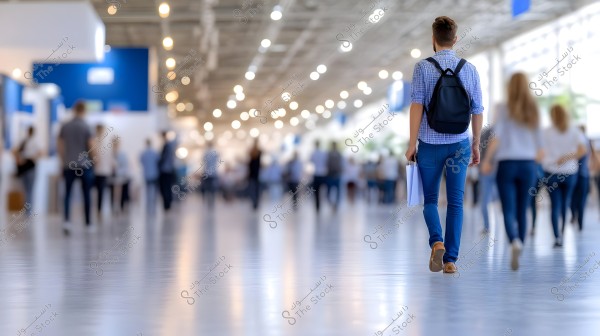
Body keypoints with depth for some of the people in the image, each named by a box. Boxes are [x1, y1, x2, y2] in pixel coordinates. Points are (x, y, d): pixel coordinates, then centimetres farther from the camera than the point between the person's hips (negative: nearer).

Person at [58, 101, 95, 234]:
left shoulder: (65, 127, 3)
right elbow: (91, 147, -8)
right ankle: (88, 223, 16)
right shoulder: (86, 127, -7)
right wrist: (93, 158, 11)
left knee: (67, 194, 3)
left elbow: (59, 146, 7)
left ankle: (67, 220, -18)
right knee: (86, 195, 9)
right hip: (84, 165, -2)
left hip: (69, 165, 2)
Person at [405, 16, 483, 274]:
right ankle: (450, 260, 5)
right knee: (455, 202, 8)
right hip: (459, 144, 2)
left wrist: (412, 143, -8)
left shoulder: (423, 68, -7)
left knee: (430, 199, 12)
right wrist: (476, 145, 13)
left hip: (430, 144, -1)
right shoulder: (469, 69, 1)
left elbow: (417, 105, -12)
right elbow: (477, 111, 3)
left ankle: (437, 242, -14)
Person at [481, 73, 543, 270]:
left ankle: (515, 242, -32)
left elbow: (496, 137, -13)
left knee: (509, 211, -6)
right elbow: (539, 141, 9)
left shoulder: (505, 109, -4)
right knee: (522, 211, 11)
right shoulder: (533, 111, 7)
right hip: (528, 164, 3)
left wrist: (486, 160, -4)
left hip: (507, 164, -3)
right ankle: (518, 251, 14)